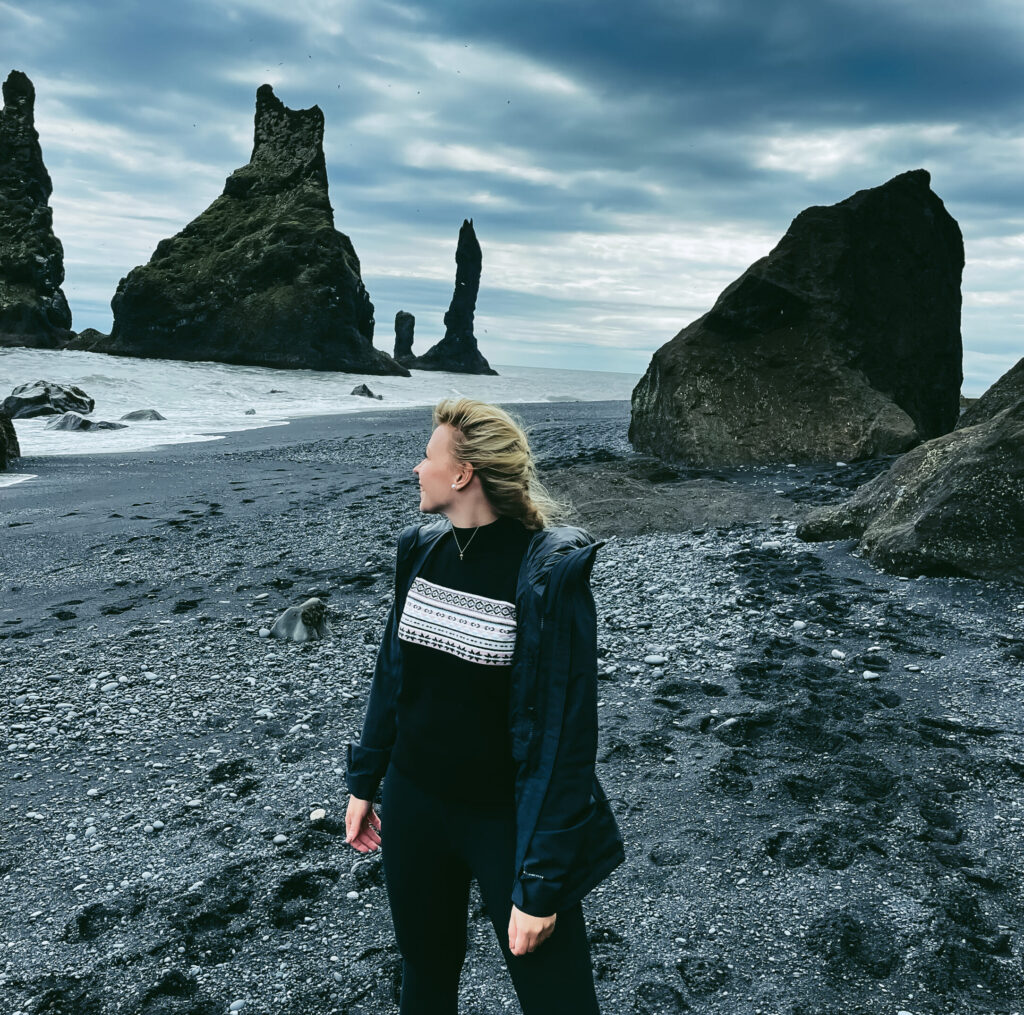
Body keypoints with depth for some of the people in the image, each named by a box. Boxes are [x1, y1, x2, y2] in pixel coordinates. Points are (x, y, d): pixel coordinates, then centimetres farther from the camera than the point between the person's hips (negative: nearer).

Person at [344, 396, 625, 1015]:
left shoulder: (549, 569, -21)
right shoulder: (421, 547, -2)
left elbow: (563, 730, -20)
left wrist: (540, 883, -18)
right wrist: (364, 782, 14)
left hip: (506, 820, -5)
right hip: (414, 804, 6)